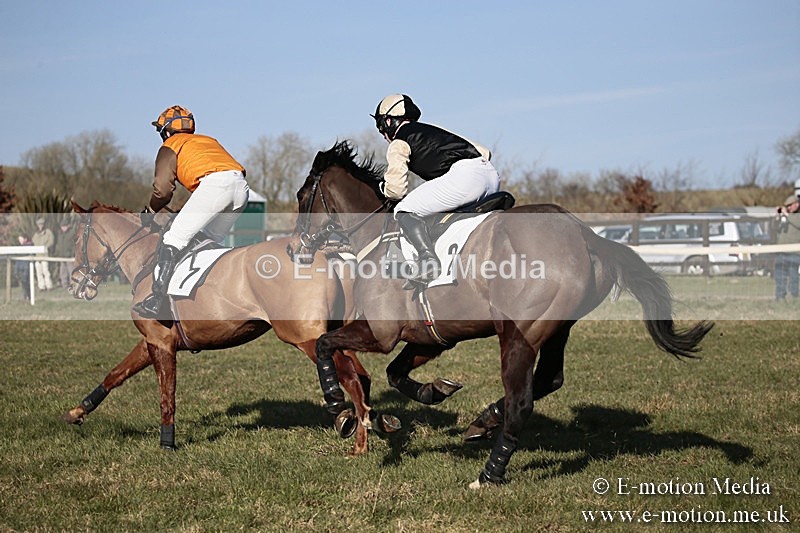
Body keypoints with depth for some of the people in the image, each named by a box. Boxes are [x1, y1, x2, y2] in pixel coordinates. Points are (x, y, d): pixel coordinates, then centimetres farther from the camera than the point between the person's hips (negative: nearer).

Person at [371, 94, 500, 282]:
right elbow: (484, 152, 31)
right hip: (492, 174, 8)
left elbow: (396, 190, 5)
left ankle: (428, 258, -25)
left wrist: (384, 188, 27)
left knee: (405, 210, -4)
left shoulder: (399, 143, 12)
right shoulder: (434, 130, 33)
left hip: (464, 175, -8)